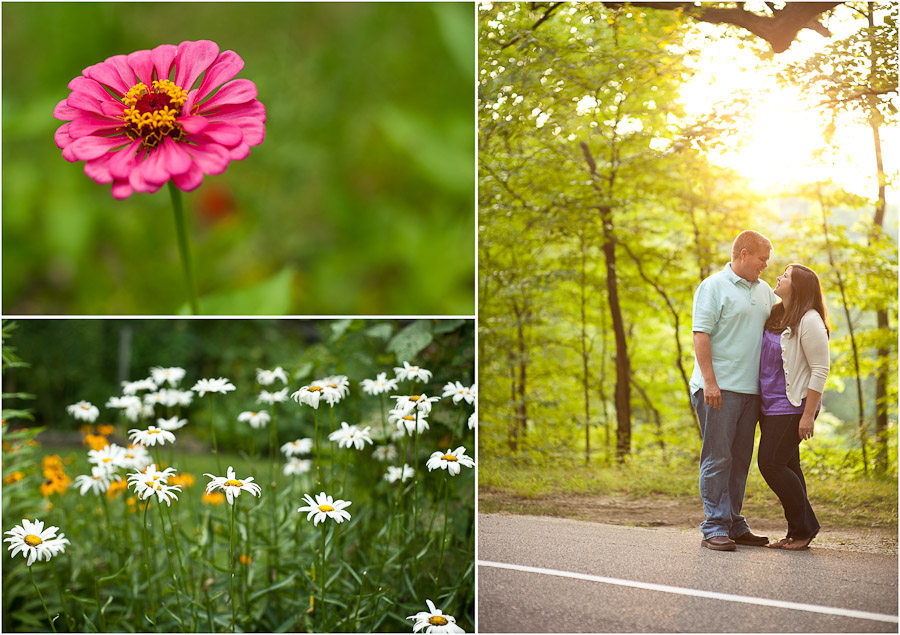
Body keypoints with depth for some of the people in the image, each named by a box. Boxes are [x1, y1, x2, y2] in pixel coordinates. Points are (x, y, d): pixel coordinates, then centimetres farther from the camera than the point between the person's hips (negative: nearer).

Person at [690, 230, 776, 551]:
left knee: (740, 459, 10)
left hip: (750, 389, 7)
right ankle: (714, 527, -3)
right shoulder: (713, 287, -4)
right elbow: (701, 335, -11)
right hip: (718, 388, -7)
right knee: (717, 458, -6)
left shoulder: (764, 290, 18)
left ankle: (734, 525, 17)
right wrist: (709, 381, -19)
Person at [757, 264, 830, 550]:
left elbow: (820, 370, -15)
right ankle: (799, 532, 15)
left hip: (793, 406, -8)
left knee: (771, 463, -11)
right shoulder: (776, 316, 13)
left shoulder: (810, 321, -12)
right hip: (770, 405, 8)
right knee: (786, 467, 8)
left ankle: (804, 527, 3)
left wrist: (808, 415, -18)